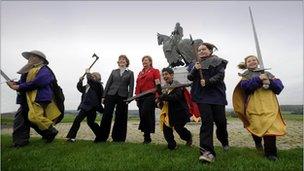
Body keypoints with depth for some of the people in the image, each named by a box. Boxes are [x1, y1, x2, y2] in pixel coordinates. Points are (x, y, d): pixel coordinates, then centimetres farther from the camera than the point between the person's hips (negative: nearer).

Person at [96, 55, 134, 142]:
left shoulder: (130, 73, 8)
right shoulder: (114, 72, 14)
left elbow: (131, 86, 2)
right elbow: (108, 83, 10)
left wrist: (129, 98, -9)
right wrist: (104, 96, 3)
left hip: (122, 97, -1)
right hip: (111, 95, 2)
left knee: (120, 118, 4)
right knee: (106, 115, -1)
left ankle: (117, 138, 17)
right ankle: (101, 137, 9)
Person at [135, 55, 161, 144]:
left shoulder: (155, 71, 4)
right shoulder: (140, 73, 20)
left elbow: (158, 85, -4)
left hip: (150, 96, -6)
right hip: (141, 97, 6)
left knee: (145, 115, -11)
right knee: (142, 116, 6)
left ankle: (147, 136, 4)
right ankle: (147, 137, 18)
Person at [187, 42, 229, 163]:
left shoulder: (218, 62, 8)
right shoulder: (196, 64, 18)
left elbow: (220, 75, -6)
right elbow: (190, 78, 7)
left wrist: (207, 82, -17)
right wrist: (195, 70, -11)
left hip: (217, 95, -1)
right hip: (202, 96, 1)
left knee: (220, 121, 3)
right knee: (206, 121, -9)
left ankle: (224, 140, 37)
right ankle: (207, 152, -10)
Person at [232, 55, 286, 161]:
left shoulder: (267, 74, 21)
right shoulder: (245, 75, 14)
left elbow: (280, 86, 10)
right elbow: (245, 86, -7)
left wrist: (270, 82, -9)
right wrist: (258, 79, -14)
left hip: (270, 103, 2)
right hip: (254, 104, -1)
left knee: (270, 126, -11)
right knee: (256, 125, -6)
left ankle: (270, 153, 1)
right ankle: (258, 142, 27)